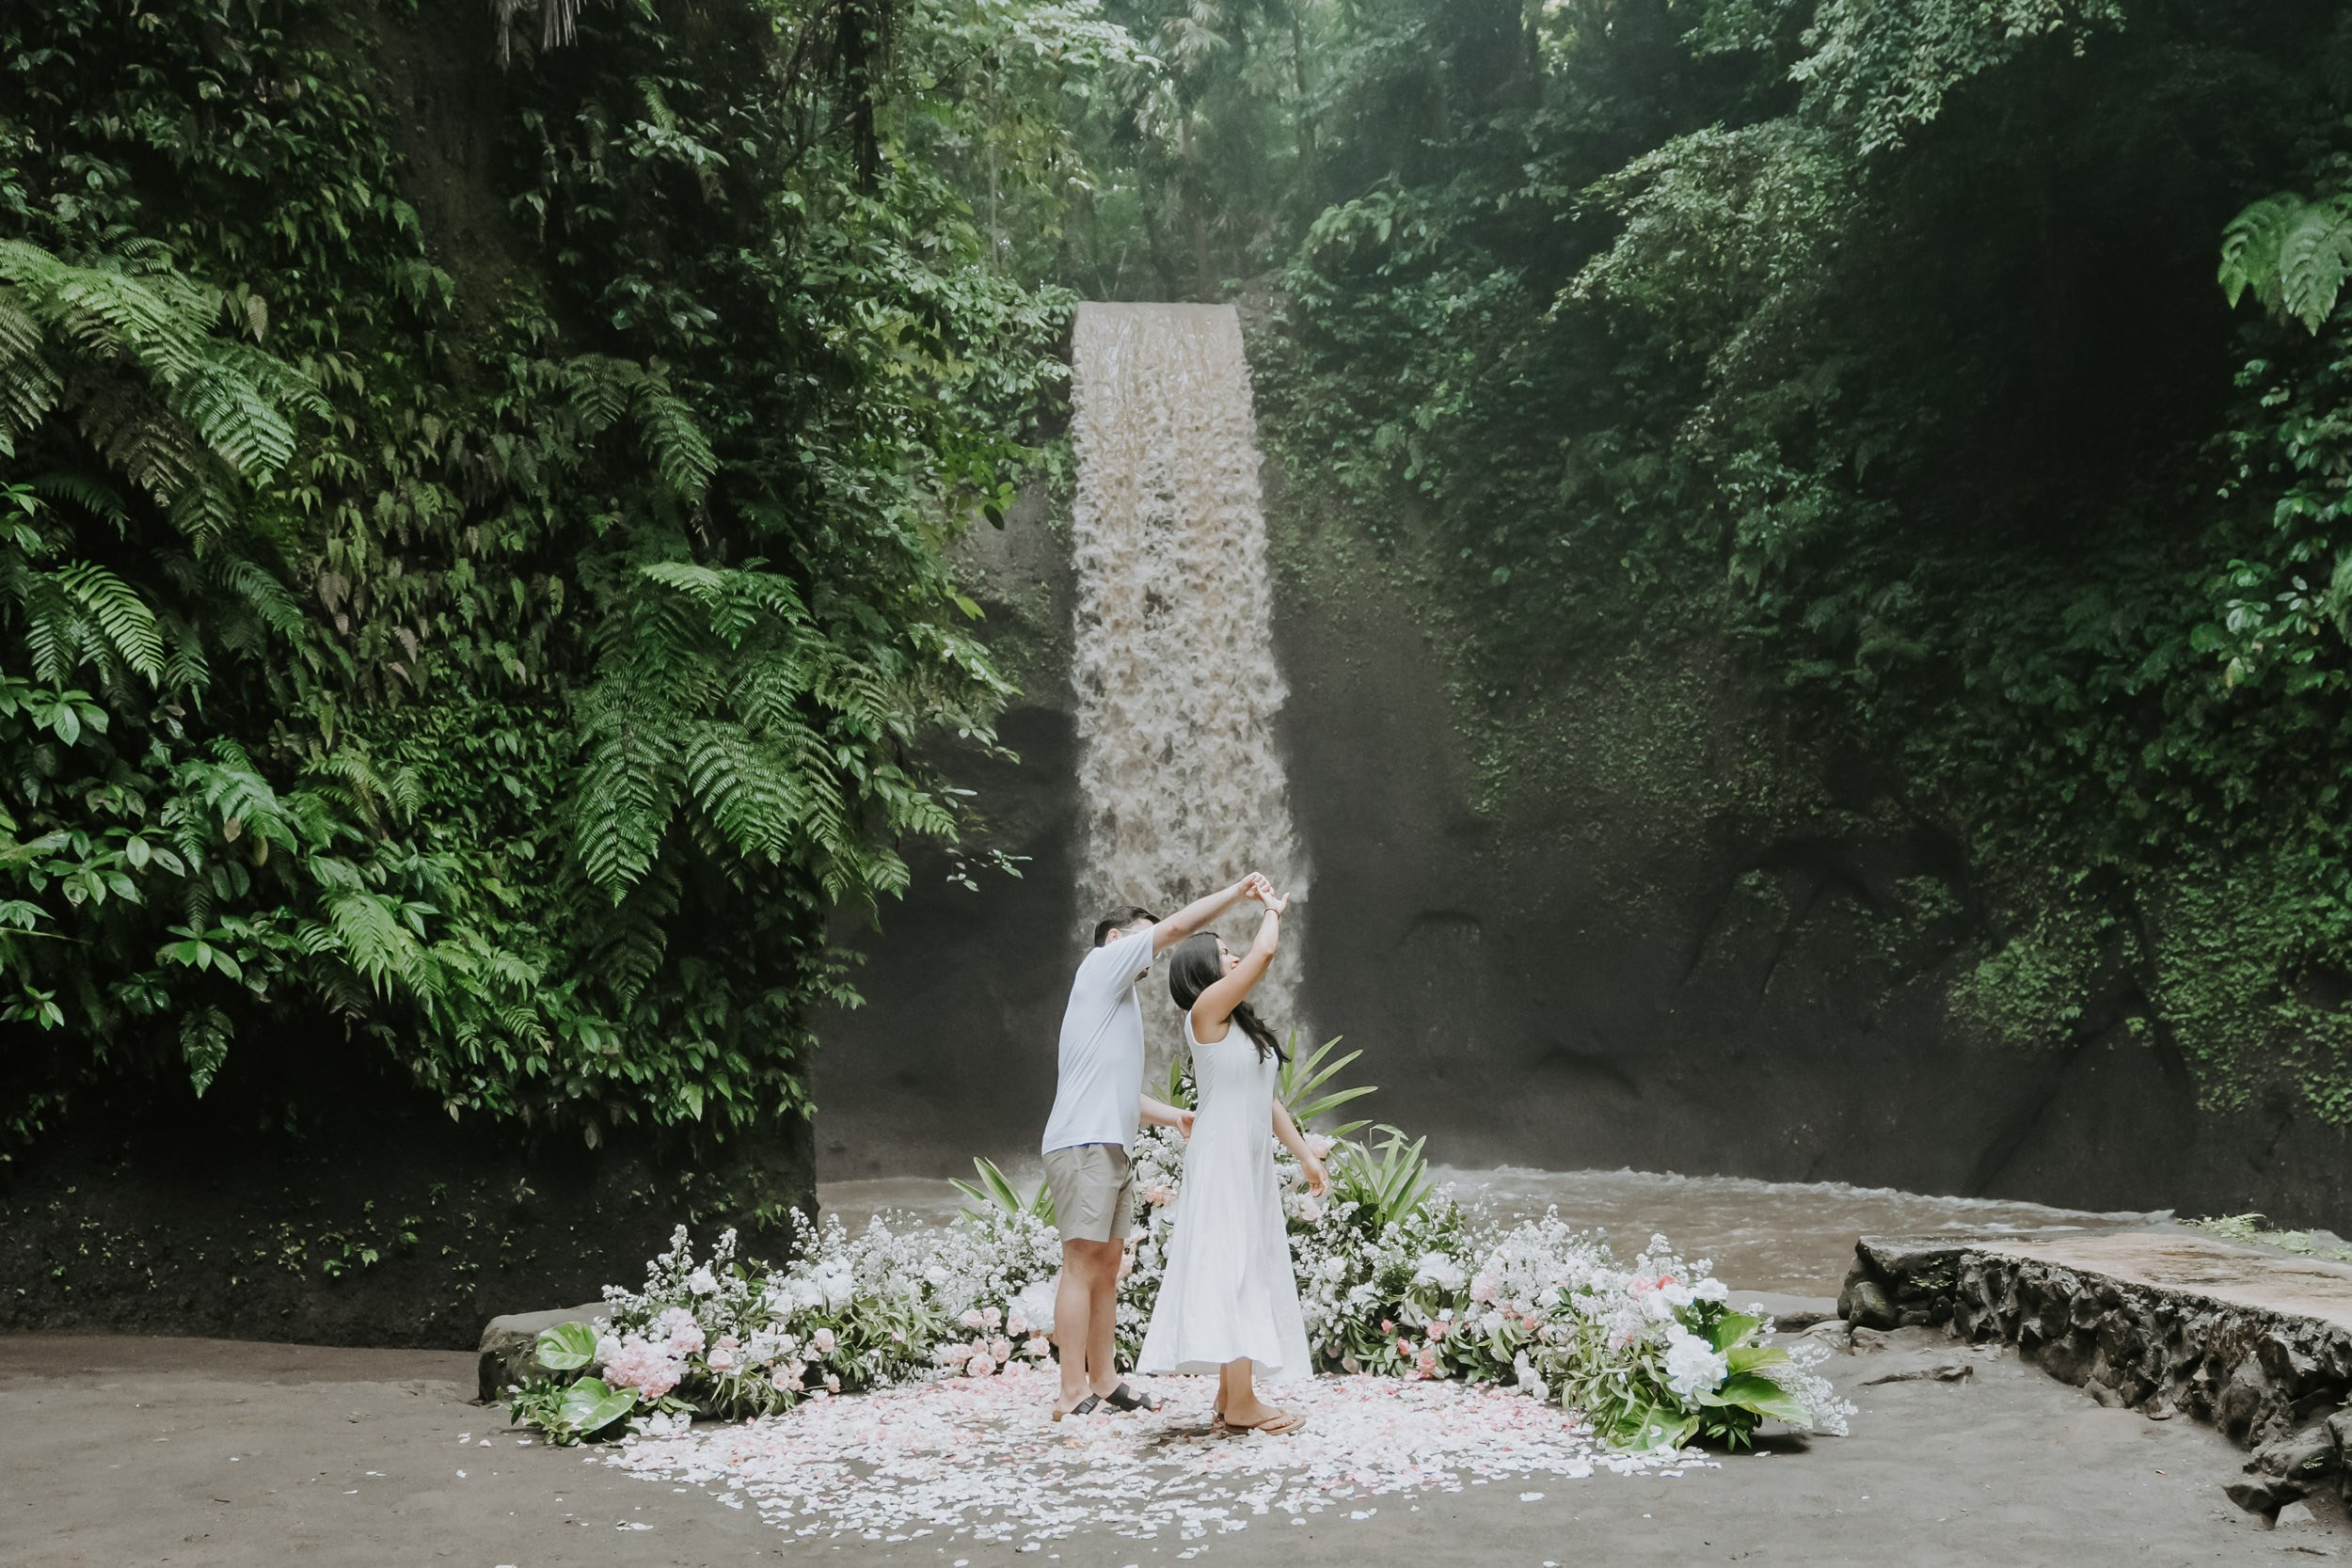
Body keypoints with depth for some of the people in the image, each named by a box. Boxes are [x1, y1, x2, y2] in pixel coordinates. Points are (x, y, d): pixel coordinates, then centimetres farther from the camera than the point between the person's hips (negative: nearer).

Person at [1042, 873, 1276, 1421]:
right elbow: (1175, 926, -7)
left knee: (1107, 1266, 9)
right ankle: (1073, 1396, -13)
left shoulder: (1120, 1001, 27)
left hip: (1111, 1148, 10)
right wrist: (1239, 891, -1)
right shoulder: (1102, 965, 1)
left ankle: (1104, 1382, 14)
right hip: (1084, 1145, -10)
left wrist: (1175, 1116, 19)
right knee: (1083, 1265, -11)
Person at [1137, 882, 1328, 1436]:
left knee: (1250, 1274, 7)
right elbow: (1263, 953, -17)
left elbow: (1266, 1100, 21)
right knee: (1233, 1270, -11)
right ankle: (1240, 1403, -12)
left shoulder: (1241, 1027, 19)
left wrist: (1306, 1155, 19)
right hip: (1221, 1161, -9)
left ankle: (1232, 1396, 11)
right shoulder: (1207, 1011, -8)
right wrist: (1273, 911, 2)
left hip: (1251, 1163, 9)